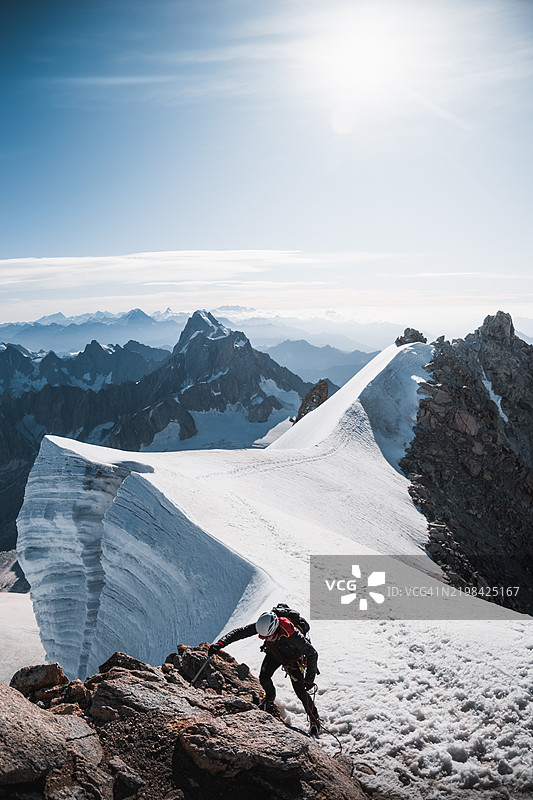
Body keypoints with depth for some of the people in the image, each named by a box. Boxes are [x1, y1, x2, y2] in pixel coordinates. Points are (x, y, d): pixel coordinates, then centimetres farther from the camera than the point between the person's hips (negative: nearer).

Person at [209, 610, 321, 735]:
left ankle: (314, 719, 13)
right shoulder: (263, 626, -32)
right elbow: (239, 632, -26)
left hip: (292, 658, -4)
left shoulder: (291, 635, -43)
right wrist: (220, 644, -37)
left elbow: (312, 654, -34)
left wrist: (309, 679, -34)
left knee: (300, 691, -10)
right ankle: (270, 697, 20)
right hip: (273, 653, 4)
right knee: (264, 678, -14)